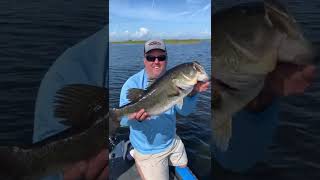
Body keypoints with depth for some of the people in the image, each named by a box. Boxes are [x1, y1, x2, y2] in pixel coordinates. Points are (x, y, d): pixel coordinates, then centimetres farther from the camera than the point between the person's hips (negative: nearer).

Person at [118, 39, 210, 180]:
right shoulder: (132, 84, -21)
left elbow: (184, 111, -12)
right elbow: (123, 119, -25)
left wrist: (192, 93, -31)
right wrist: (136, 118, -48)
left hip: (173, 141, 6)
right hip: (149, 150, -5)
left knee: (183, 168, 26)